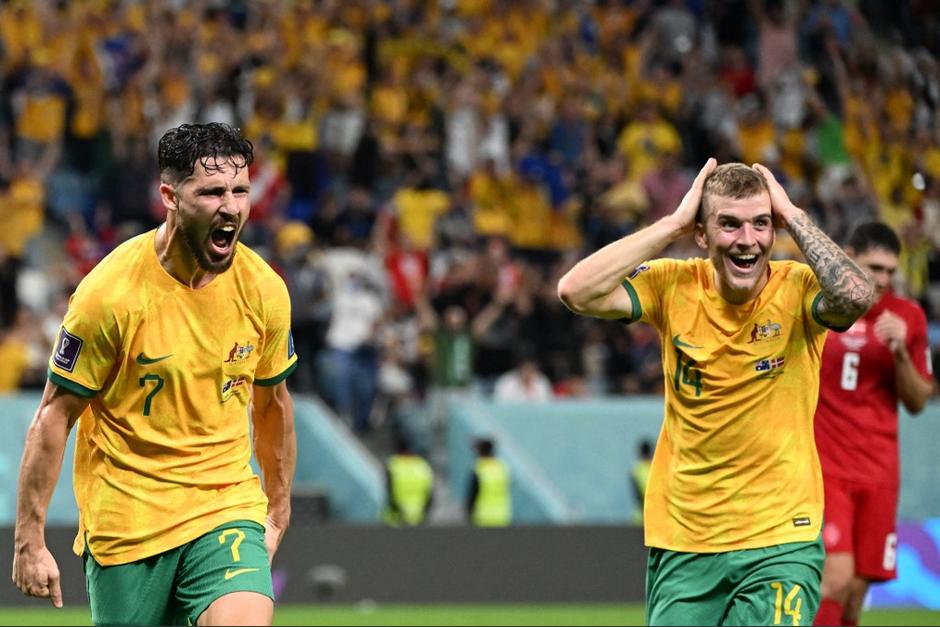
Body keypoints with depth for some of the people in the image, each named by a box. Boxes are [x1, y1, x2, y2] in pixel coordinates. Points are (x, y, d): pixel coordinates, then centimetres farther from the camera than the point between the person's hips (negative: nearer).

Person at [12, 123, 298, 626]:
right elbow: (54, 418, -7)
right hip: (125, 523, -2)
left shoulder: (263, 289, -2)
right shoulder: (111, 292, -14)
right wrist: (29, 541, -8)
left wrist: (278, 512, 22)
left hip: (228, 509, 2)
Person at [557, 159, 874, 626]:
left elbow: (856, 297, -29)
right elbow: (577, 292, -15)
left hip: (780, 539, -2)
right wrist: (673, 223, -13)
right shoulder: (673, 285, -1)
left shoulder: (798, 289, -7)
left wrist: (793, 217, -18)